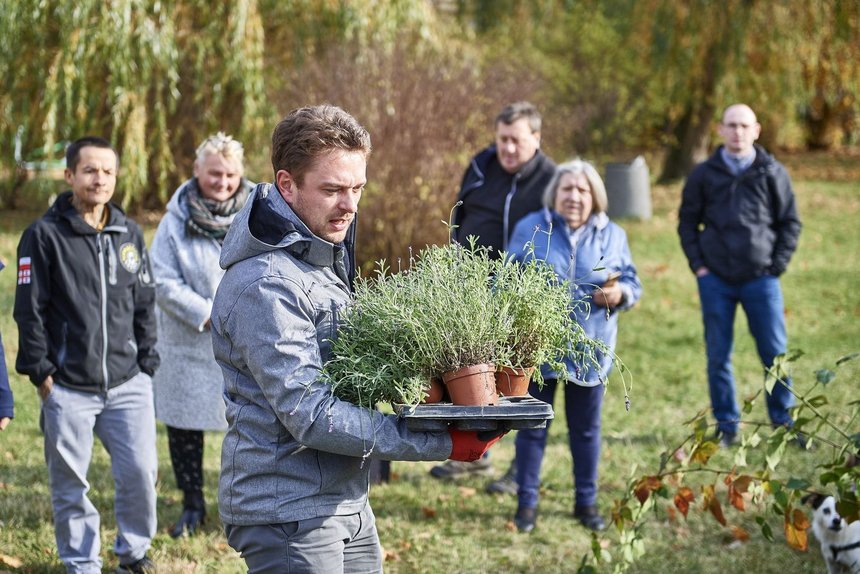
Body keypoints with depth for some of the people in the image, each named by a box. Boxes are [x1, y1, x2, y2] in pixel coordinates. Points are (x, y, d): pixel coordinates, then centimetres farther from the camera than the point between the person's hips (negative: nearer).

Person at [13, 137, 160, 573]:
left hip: (128, 385, 3)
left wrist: (146, 365, 9)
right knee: (69, 484, 4)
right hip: (68, 389, -3)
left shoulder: (130, 235, 10)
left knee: (140, 471, -1)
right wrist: (40, 372, -6)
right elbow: (30, 311, -3)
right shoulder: (44, 235, -3)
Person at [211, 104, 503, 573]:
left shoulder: (327, 254, 10)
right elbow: (311, 416, -26)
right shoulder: (266, 284, -21)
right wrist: (444, 445, -26)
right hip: (289, 513, -9)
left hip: (347, 501, 9)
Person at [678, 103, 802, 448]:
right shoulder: (704, 174, 4)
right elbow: (687, 222, 10)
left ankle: (785, 422, 13)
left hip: (761, 279, -1)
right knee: (718, 356, 4)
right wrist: (698, 265, 1)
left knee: (775, 353, 0)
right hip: (715, 280, 1)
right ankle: (726, 426, 14)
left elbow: (791, 222, 6)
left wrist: (777, 265, -2)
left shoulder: (772, 173, 2)